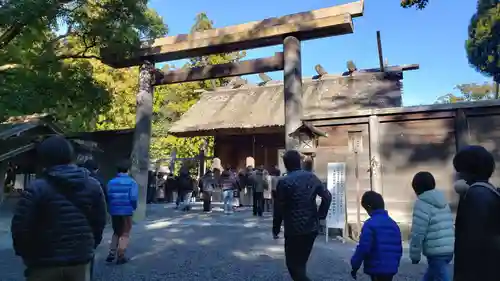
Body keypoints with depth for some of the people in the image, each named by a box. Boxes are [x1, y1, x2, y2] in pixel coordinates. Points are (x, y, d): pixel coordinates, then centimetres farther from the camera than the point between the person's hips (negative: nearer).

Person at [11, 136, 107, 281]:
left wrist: (26, 254, 7)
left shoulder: (36, 188, -13)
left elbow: (20, 227, -11)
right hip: (81, 259, 3)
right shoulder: (93, 185, 1)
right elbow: (100, 222, 4)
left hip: (45, 262, -3)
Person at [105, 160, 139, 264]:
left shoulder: (111, 182, 2)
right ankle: (120, 256, 12)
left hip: (114, 211, 4)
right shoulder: (132, 182, -9)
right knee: (125, 234, 10)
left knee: (116, 232, 23)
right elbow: (133, 198, -15)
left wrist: (110, 208, 13)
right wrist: (134, 207, 3)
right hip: (126, 211, -4)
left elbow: (108, 197, 0)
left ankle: (112, 253, 16)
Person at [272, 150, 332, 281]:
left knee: (293, 263, 6)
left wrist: (276, 229, 0)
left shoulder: (284, 182, -12)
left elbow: (279, 208, -11)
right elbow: (327, 196, 4)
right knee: (301, 261, 21)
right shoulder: (312, 177, 2)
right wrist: (320, 215, 11)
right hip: (312, 227, 6)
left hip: (294, 229, -6)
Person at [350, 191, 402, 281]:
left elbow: (363, 248, -19)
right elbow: (399, 248, 14)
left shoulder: (370, 224, -14)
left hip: (376, 268, -7)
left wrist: (355, 266, -9)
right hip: (391, 268, 7)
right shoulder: (393, 224, 10)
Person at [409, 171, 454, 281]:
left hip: (436, 252, -9)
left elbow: (418, 233, -14)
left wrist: (414, 254, -4)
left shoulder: (422, 204, -11)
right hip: (449, 249, 9)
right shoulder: (443, 201, 15)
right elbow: (448, 226, 17)